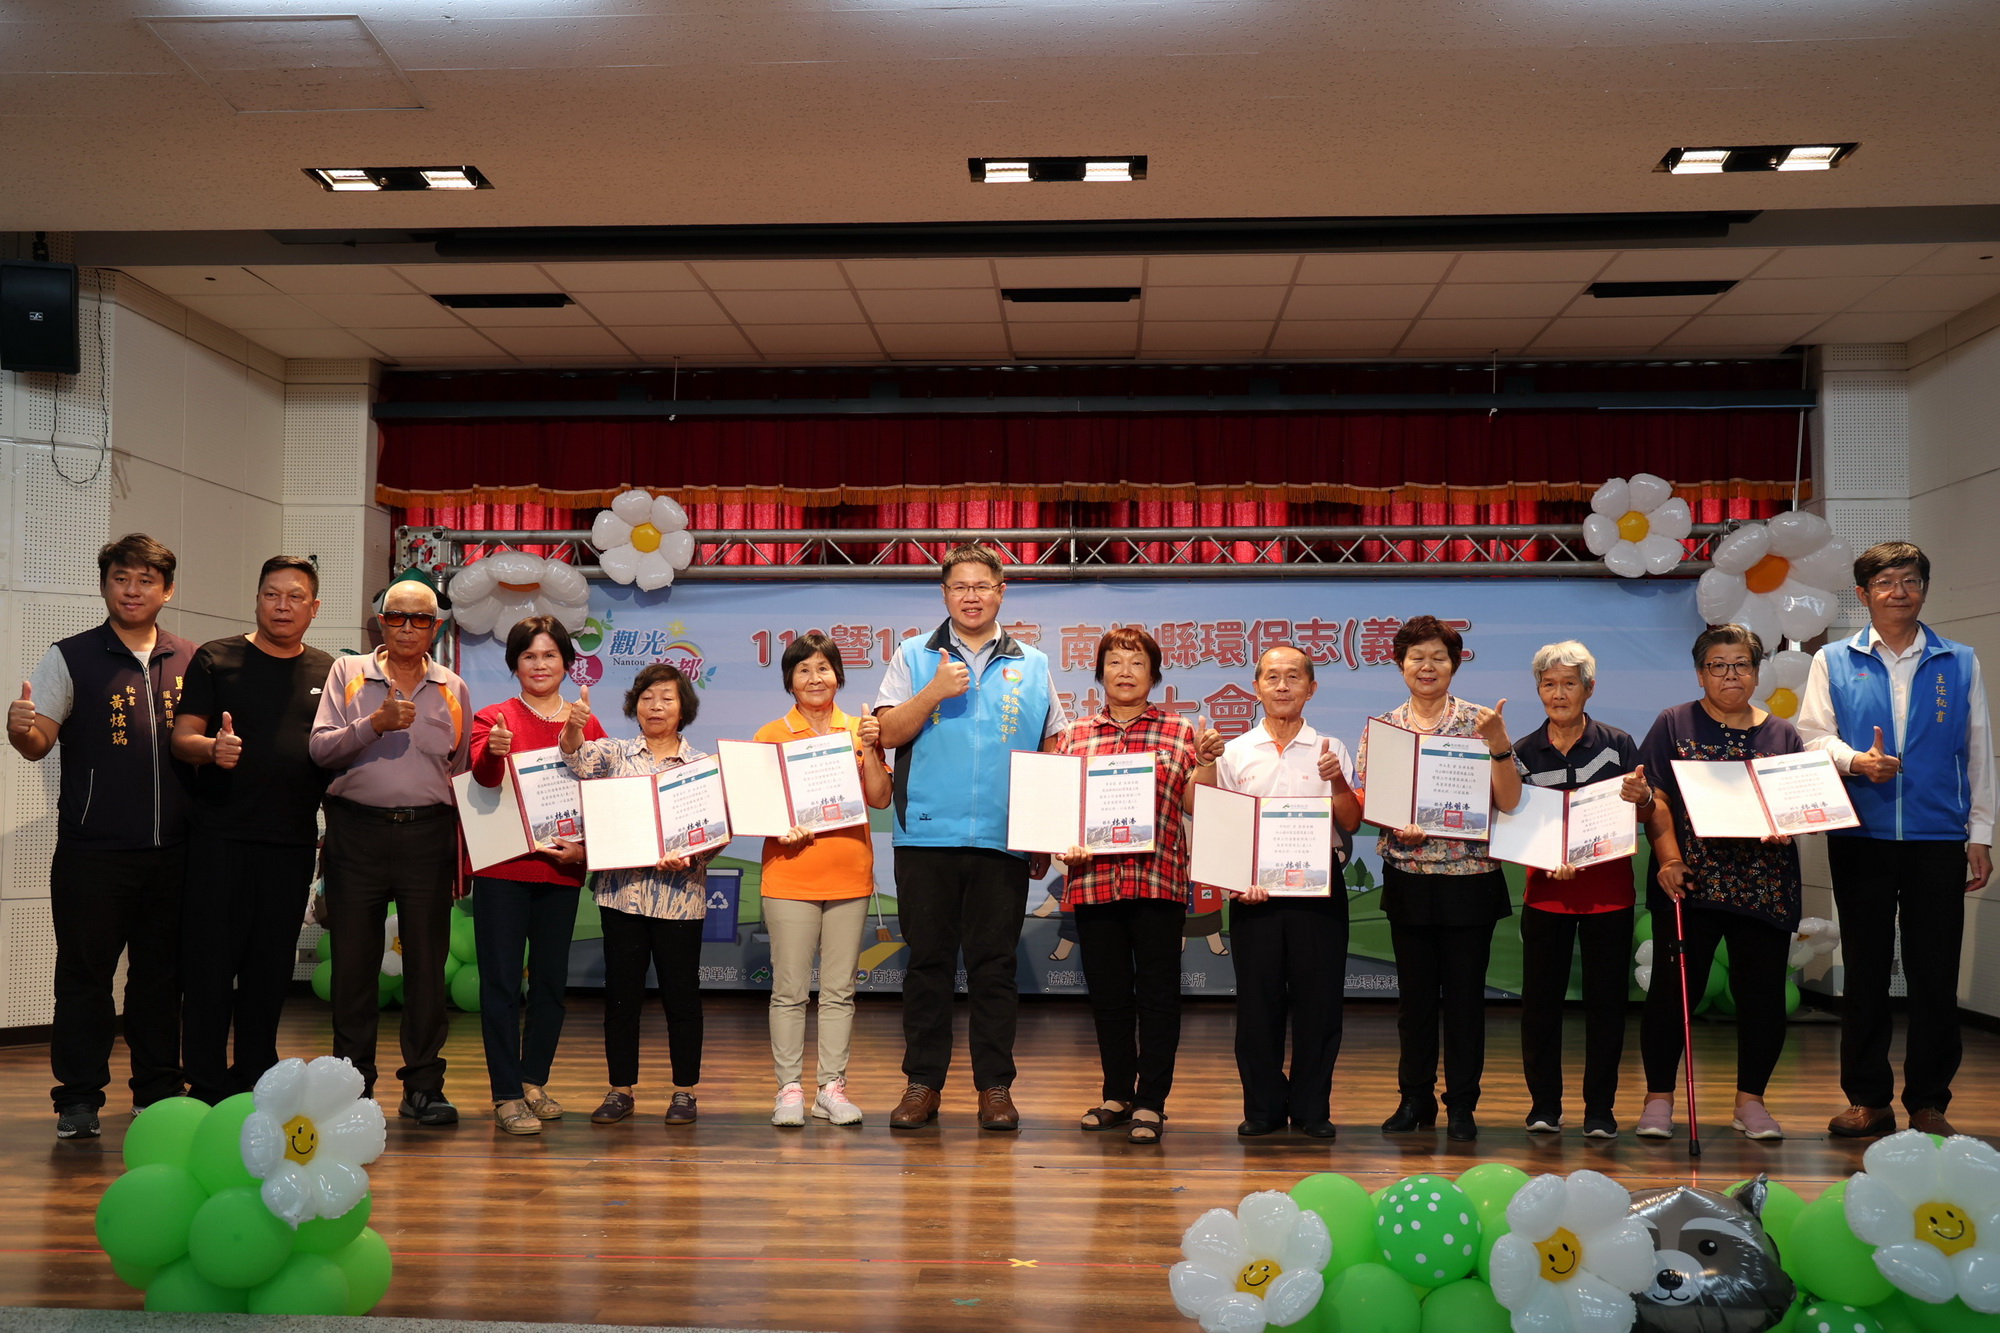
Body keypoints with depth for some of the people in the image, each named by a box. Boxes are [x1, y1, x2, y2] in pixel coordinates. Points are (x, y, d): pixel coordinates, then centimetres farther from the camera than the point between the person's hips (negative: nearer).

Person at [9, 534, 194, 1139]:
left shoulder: (191, 662, 11)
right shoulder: (70, 657, 3)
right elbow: (39, 741, -3)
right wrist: (21, 728, -26)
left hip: (173, 850, 3)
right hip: (93, 847, -3)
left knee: (162, 974, 10)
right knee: (84, 973, 1)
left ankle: (160, 1092, 20)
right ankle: (79, 1098, 9)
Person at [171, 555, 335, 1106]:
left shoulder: (329, 672, 13)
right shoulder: (215, 659, 4)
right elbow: (181, 738, -2)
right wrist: (210, 748, -23)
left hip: (293, 839, 3)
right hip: (220, 834, -3)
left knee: (271, 967, 8)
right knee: (210, 962, -3)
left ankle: (254, 1082, 17)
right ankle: (206, 1088, 4)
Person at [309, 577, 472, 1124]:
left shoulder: (453, 689, 12)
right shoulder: (347, 674, 8)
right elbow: (321, 749, -2)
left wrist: (462, 849, 10)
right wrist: (375, 724, -17)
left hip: (428, 833, 1)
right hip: (357, 832, -1)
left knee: (427, 961, 1)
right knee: (353, 961, 4)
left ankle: (423, 1085, 9)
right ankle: (352, 1084, 14)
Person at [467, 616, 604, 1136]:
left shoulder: (587, 726, 8)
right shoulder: (494, 718, 1)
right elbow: (481, 776, -19)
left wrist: (585, 848, -8)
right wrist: (494, 752, -41)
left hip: (562, 871, 3)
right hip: (502, 868, -3)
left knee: (552, 980, 10)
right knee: (501, 981, -2)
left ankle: (534, 1081, 25)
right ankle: (506, 1096, 3)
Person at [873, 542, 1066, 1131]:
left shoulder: (1032, 667, 11)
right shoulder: (914, 657, 9)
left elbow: (1055, 756, 12)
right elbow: (889, 733, 1)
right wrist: (934, 693, -14)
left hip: (1003, 841, 0)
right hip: (927, 835, 0)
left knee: (995, 966, 3)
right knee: (927, 962, 4)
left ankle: (995, 1088, 10)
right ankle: (922, 1083, 12)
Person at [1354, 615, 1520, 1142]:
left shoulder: (1477, 722, -2)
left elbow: (1508, 801, -10)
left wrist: (1498, 742, -22)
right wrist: (1395, 825, -14)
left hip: (1470, 877, -2)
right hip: (1408, 878, 2)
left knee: (1465, 994, 4)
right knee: (1414, 994, 10)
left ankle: (1462, 1105, 14)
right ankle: (1414, 1100, 21)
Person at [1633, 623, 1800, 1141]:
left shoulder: (1782, 734, 13)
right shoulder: (1675, 725, 5)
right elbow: (1656, 798, -1)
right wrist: (1668, 859, -14)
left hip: (1764, 883, 3)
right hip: (1691, 880, -3)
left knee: (1762, 990, 4)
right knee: (1675, 986, -4)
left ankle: (1750, 1100, 18)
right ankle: (1659, 1098, 8)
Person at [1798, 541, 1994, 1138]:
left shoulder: (1959, 664, 10)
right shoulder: (1834, 662, 7)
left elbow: (1978, 752, 11)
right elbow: (1813, 734, 2)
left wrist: (1980, 833, 7)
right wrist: (1855, 760, -19)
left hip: (1938, 839, 0)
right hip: (1862, 837, 0)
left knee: (1936, 973, 1)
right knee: (1865, 970, 5)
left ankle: (1928, 1103, 12)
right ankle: (1868, 1099, 14)